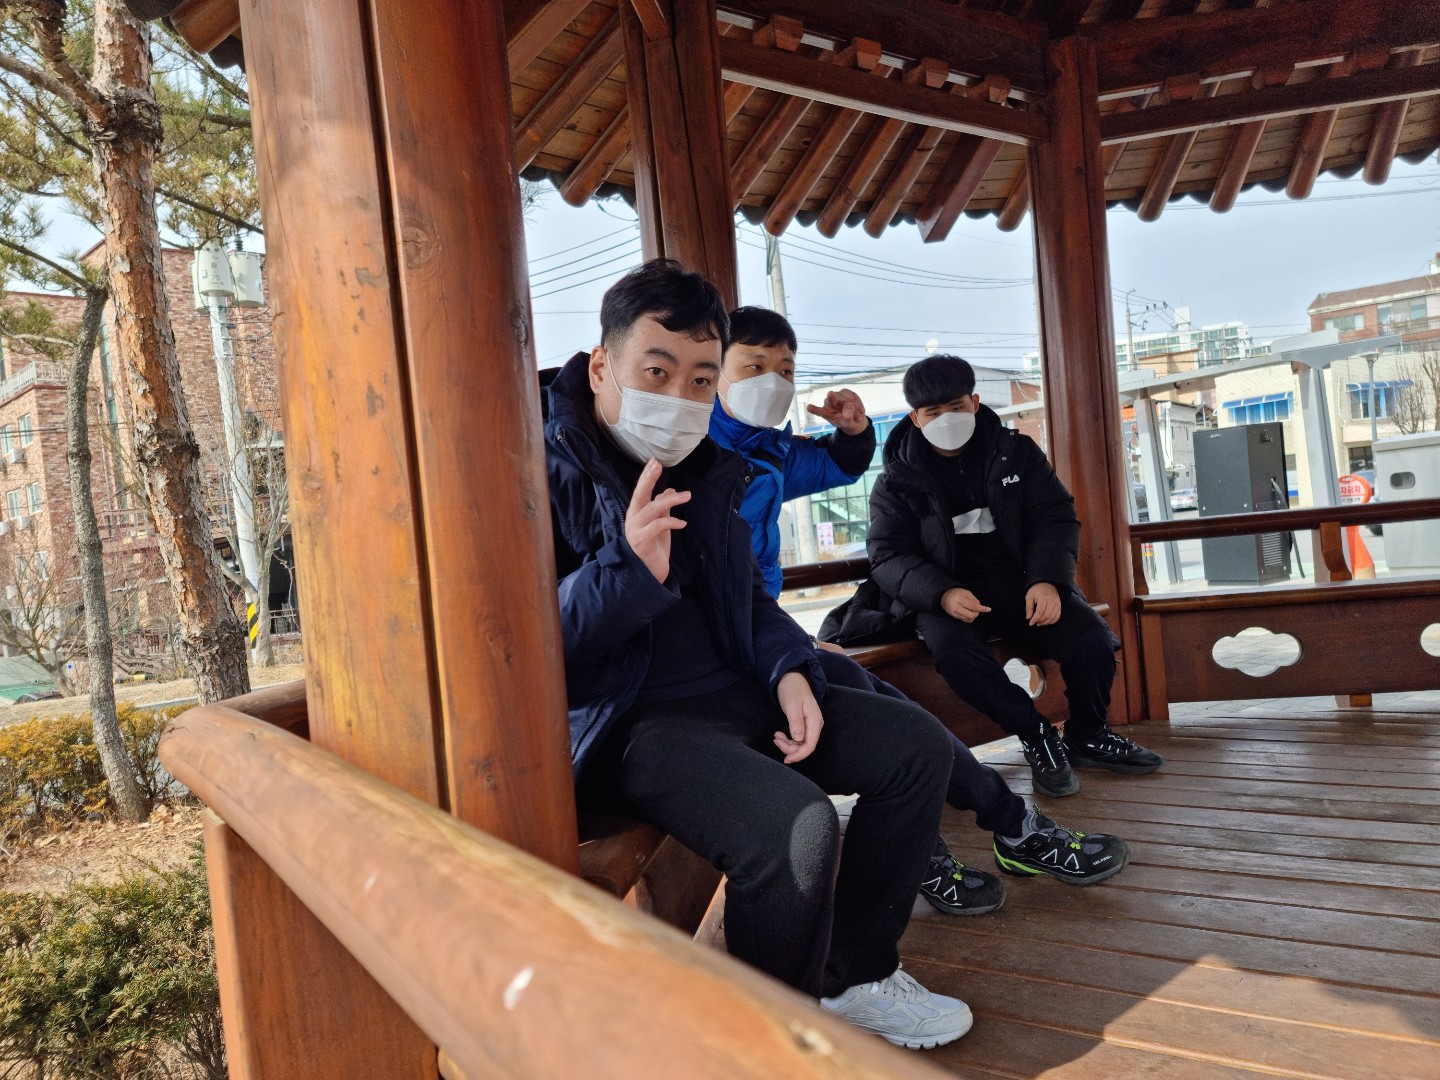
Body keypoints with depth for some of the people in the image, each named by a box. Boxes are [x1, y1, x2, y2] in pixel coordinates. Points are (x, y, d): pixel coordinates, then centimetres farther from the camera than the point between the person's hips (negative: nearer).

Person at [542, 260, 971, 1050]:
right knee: (796, 823, -33)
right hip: (626, 723, -8)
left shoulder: (704, 470, 12)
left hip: (730, 693, 9)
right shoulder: (545, 468, -12)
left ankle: (854, 973, 16)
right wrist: (627, 569, -30)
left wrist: (789, 672, 2)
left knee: (916, 744, 4)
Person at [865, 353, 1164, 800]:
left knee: (1094, 642, -21)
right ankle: (1038, 736, -14)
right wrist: (942, 594, -24)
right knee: (955, 652, -36)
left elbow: (1056, 518, 6)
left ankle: (1087, 737, 9)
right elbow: (888, 556, -4)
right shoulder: (897, 481, 3)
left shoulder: (1016, 452, 10)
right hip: (945, 594, -2)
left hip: (1022, 581, 2)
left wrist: (1047, 580, -15)